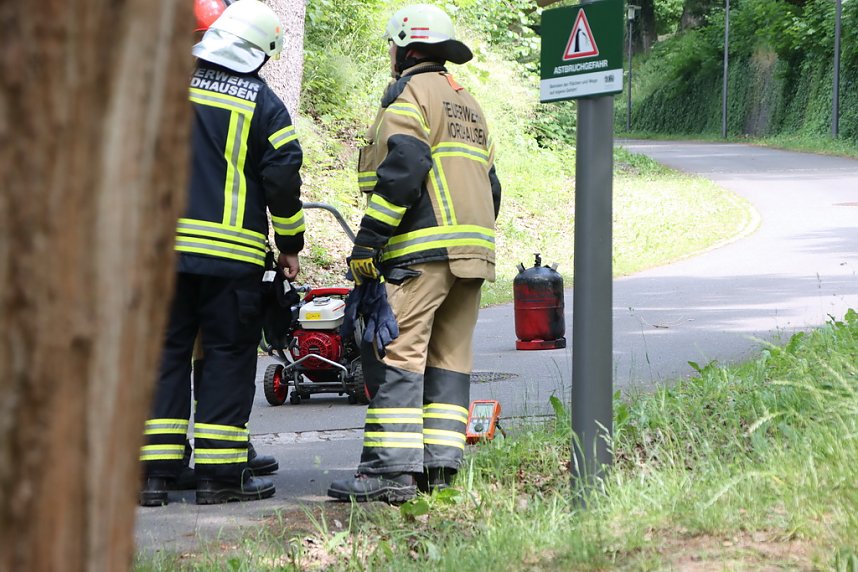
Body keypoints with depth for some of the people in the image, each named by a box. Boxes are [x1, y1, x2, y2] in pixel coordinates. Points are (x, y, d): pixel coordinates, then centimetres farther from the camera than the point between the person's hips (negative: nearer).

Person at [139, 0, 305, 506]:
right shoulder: (262, 104, -3)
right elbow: (283, 178, -3)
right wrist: (291, 246, 8)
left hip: (163, 246, 3)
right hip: (232, 255, -3)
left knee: (165, 351, 7)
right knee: (229, 356, 4)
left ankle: (153, 471, 3)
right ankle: (220, 473, 2)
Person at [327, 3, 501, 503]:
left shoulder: (410, 93, -3)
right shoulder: (469, 105, 25)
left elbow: (401, 170, -16)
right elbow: (490, 184, 24)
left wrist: (369, 240, -17)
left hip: (421, 252, -9)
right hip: (472, 251, 9)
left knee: (397, 355, -12)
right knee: (449, 356, 9)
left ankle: (392, 468, -19)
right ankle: (441, 463, 5)